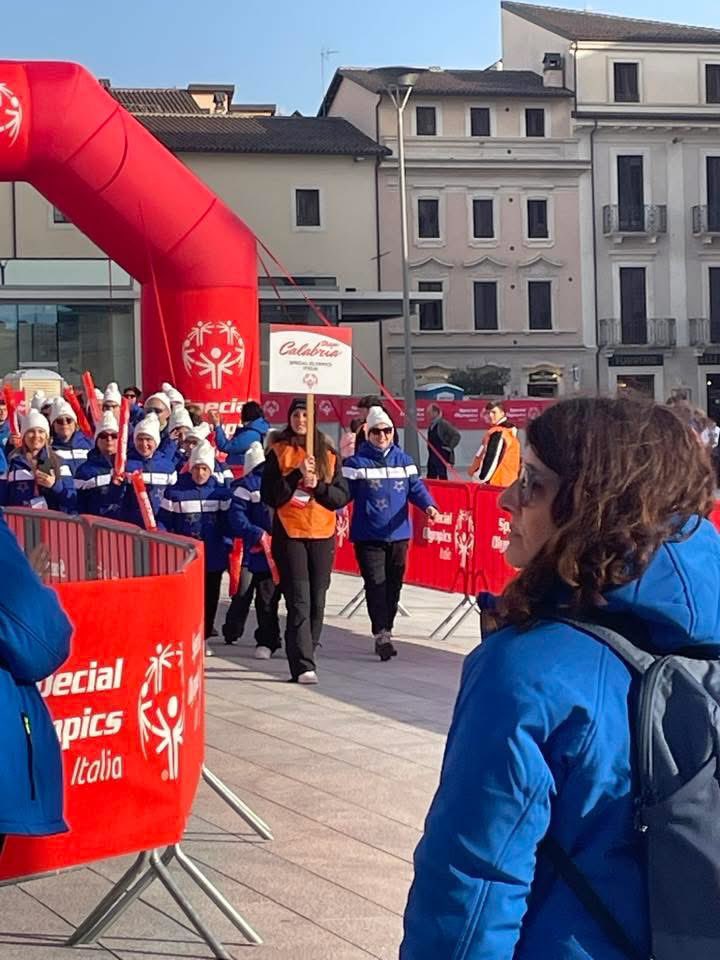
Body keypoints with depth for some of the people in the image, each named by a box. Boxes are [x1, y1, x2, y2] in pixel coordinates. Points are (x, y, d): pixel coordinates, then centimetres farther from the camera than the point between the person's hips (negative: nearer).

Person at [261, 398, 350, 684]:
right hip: (289, 534, -3)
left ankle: (304, 656, 20)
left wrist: (318, 486, -12)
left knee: (317, 601, 6)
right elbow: (269, 495, -4)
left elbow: (343, 496, 5)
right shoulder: (278, 452, 4)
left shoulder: (329, 454, 9)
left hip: (322, 534, 3)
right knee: (299, 601, -10)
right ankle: (303, 666, -15)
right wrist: (297, 475, -15)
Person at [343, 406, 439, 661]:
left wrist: (428, 506, -12)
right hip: (368, 536, -4)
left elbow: (416, 488, 5)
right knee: (376, 584, -11)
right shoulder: (356, 462, -3)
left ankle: (386, 631, 23)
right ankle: (381, 635, -10)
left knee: (393, 586, 11)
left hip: (398, 534, 4)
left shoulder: (403, 460, 8)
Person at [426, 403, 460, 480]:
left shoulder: (443, 424, -13)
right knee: (431, 477, 11)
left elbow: (456, 436, -14)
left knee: (442, 477, -6)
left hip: (441, 456, -9)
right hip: (432, 455, 9)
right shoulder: (432, 425, 11)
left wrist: (450, 447, -13)